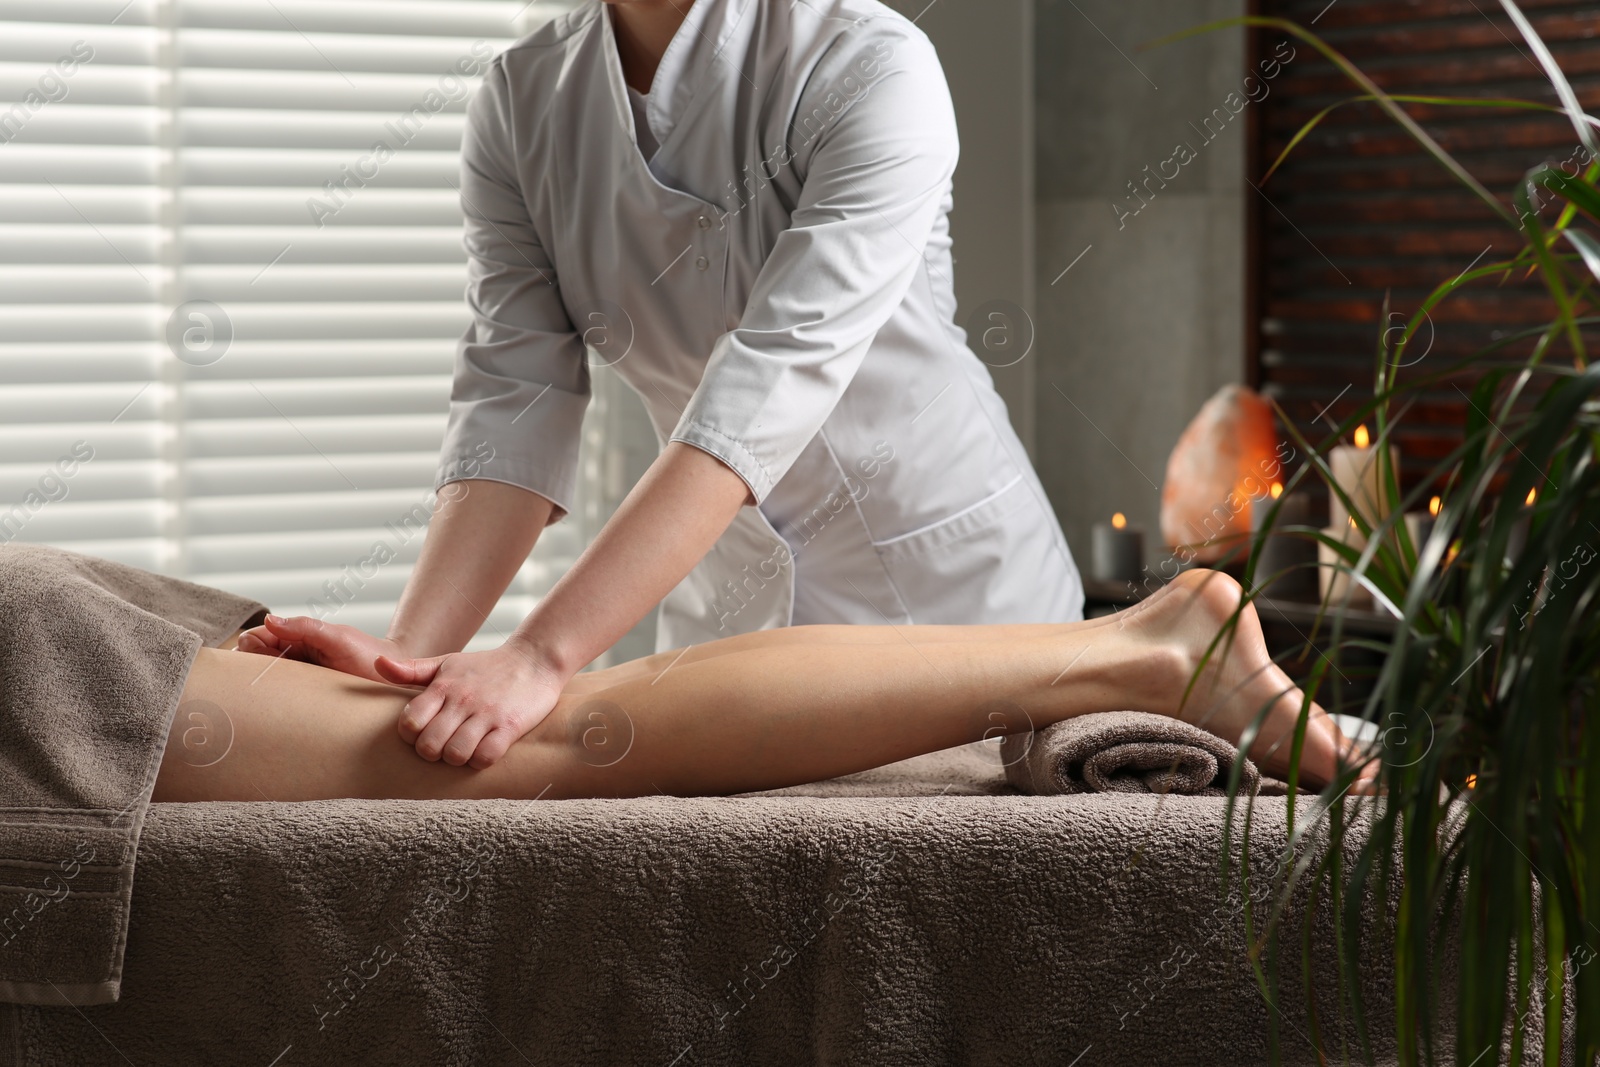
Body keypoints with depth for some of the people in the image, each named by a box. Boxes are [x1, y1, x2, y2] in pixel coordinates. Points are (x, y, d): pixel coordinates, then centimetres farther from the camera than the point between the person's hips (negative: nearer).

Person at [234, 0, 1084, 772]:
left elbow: (766, 397, -30)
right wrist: (409, 655, -28)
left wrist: (541, 655, -37)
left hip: (944, 581, -4)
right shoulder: (520, 100, -6)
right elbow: (515, 401, -13)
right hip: (726, 605, 4)